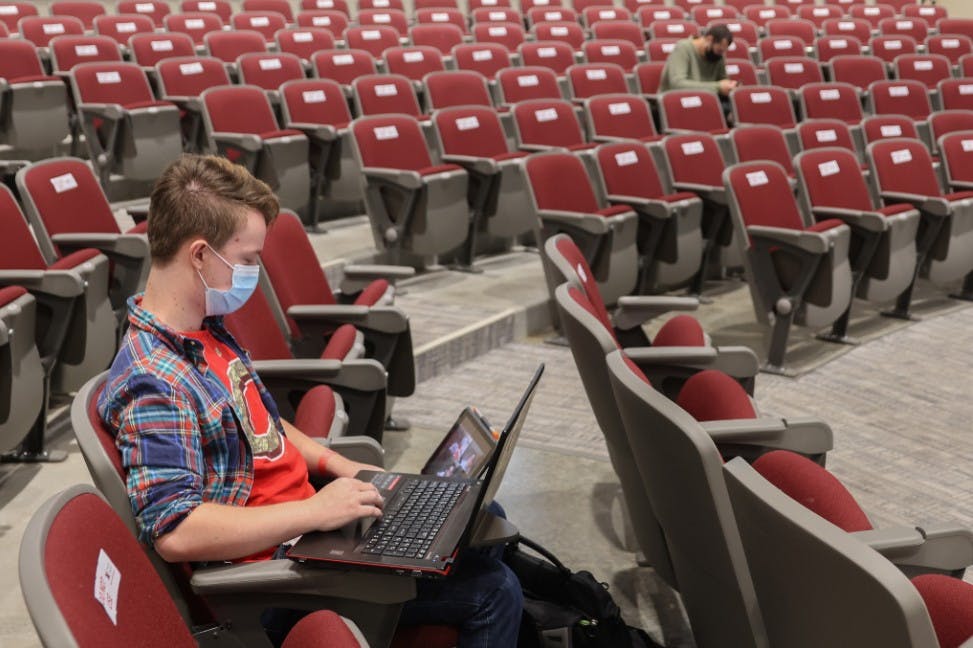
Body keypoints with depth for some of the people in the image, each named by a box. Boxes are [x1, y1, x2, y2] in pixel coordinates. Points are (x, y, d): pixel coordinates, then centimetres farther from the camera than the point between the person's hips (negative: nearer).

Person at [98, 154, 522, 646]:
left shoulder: (208, 329, 4)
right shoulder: (153, 383, -26)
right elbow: (176, 532, -33)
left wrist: (335, 465, 4)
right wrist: (314, 512, -29)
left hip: (299, 519, 10)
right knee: (490, 590, -10)